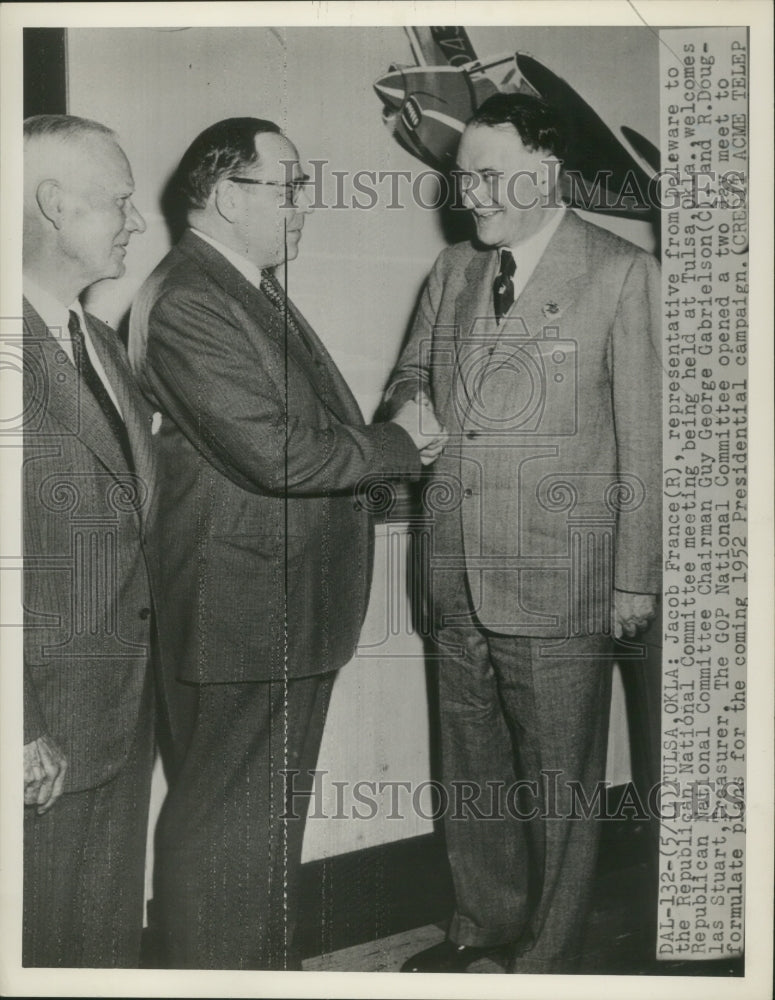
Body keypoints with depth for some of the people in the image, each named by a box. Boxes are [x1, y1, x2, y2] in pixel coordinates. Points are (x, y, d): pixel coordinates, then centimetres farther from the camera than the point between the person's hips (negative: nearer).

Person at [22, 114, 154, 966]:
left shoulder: (103, 343, 12)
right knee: (39, 945, 11)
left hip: (126, 711, 8)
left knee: (110, 936, 21)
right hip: (44, 733, -8)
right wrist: (22, 730, -20)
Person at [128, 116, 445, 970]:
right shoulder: (187, 301, -19)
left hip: (290, 604, 10)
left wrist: (394, 440, 2)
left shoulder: (254, 290, 14)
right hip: (241, 608, -10)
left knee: (275, 804, 23)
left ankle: (271, 961, 41)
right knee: (226, 818, 5)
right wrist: (397, 443, -13)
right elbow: (274, 452, -25)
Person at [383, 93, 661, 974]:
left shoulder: (622, 274, -6)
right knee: (469, 768, 18)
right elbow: (412, 374, 21)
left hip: (558, 580, -5)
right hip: (458, 572, 6)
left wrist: (636, 577, -6)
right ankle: (484, 922, 39)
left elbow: (643, 436, -6)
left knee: (557, 784, 8)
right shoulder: (452, 269, 10)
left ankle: (546, 958, 28)